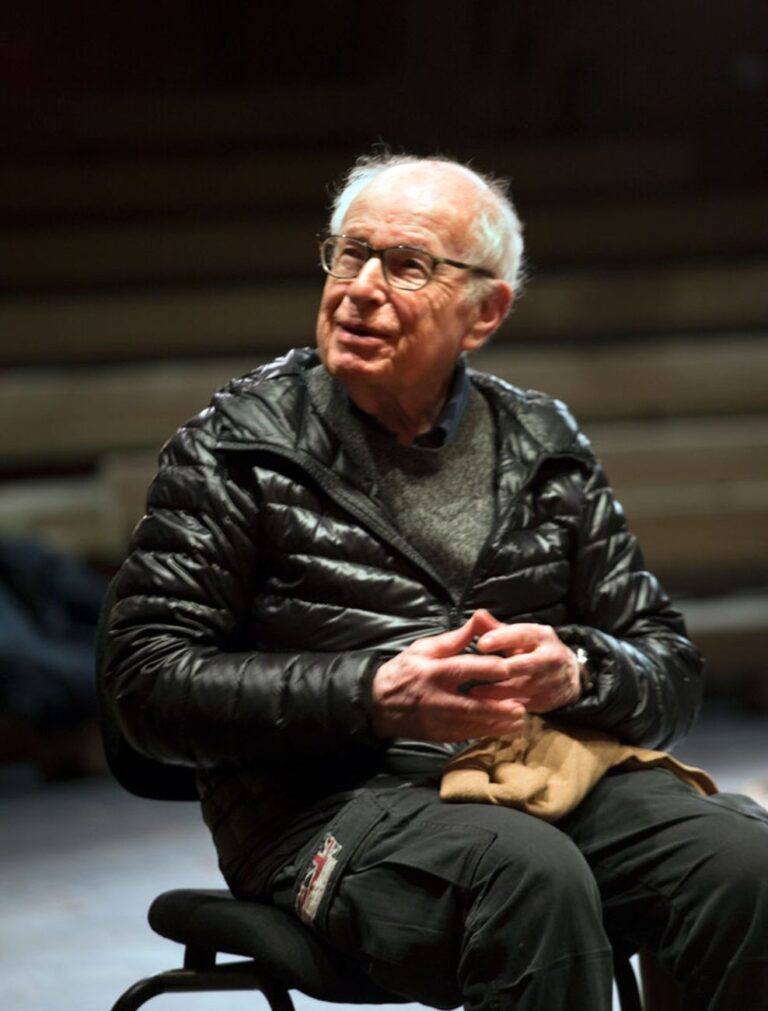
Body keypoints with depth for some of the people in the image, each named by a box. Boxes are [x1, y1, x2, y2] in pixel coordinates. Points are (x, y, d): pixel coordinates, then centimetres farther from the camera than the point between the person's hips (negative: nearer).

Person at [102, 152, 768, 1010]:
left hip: (545, 779, 4)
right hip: (327, 802, -4)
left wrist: (574, 672, -8)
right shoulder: (239, 446, 5)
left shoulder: (544, 445, 16)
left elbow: (671, 674, 17)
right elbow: (148, 680, -3)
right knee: (532, 875, -36)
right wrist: (375, 698, -14)